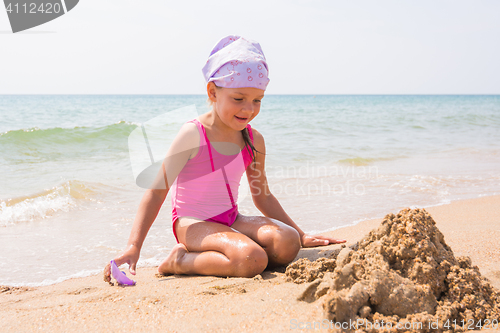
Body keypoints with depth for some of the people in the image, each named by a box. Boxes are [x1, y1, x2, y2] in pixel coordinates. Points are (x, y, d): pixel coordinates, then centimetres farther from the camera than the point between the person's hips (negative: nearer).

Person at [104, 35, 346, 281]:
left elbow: (263, 196, 18)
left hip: (231, 221, 7)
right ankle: (178, 261, -10)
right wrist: (133, 247, -22)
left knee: (286, 243, -20)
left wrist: (300, 235, 18)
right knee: (251, 260, -32)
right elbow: (157, 190, -14)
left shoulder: (253, 140, 6)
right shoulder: (193, 135, -13)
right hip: (193, 224, -7)